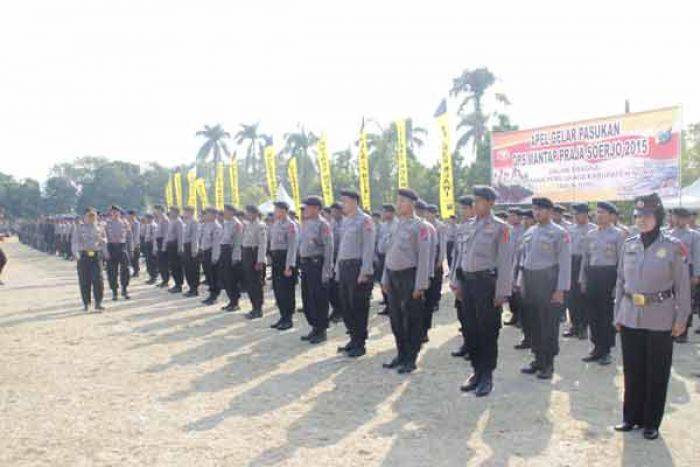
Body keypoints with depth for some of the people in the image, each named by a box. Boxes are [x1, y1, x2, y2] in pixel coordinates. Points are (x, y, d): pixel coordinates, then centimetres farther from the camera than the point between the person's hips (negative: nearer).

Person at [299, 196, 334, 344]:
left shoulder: (323, 224, -12)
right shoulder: (305, 224, 13)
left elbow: (329, 248, -16)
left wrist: (326, 270, -20)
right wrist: (301, 264, 16)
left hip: (317, 264, -8)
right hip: (305, 264, 9)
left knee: (319, 298, -1)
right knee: (306, 297, 14)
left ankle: (321, 331, 10)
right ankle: (314, 328, 27)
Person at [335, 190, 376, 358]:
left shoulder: (365, 220, -10)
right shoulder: (345, 220, 14)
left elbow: (368, 248, -14)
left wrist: (364, 272, -18)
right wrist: (338, 268, 16)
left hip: (358, 267, -8)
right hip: (344, 267, 8)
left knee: (358, 307, 0)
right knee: (345, 305, 12)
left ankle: (360, 344, 11)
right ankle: (353, 339, 26)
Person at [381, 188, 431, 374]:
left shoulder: (419, 226, -10)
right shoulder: (397, 224, 12)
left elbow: (424, 256, -14)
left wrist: (419, 285, -17)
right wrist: (385, 278, 14)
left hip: (409, 276, -7)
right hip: (393, 276, 7)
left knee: (412, 320, 3)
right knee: (396, 317, 13)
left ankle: (411, 359, 14)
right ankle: (401, 355, 27)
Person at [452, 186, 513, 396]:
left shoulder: (500, 227, -6)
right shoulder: (469, 226, 12)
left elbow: (505, 261, -10)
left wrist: (502, 292, -13)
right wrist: (456, 282, 13)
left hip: (486, 282, -6)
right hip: (467, 281, 6)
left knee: (487, 331, 2)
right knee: (471, 329, 12)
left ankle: (487, 376, 14)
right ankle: (477, 371, 26)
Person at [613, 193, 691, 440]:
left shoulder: (673, 247, -7)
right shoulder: (629, 245, 4)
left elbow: (683, 286, -3)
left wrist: (681, 319, -4)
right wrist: (618, 314, 10)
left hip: (660, 320, -3)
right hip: (630, 317, 3)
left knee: (657, 373, 7)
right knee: (632, 370, 11)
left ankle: (651, 423, 21)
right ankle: (631, 417, 25)